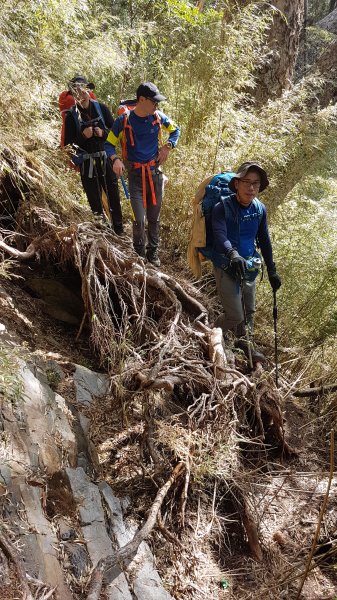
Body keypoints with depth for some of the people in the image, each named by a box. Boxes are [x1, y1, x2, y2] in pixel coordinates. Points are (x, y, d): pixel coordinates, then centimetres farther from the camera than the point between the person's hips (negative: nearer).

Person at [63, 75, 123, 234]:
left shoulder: (101, 108, 2)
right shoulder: (72, 115, -2)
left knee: (113, 195, 7)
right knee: (95, 199, 5)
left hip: (106, 159, 2)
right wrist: (83, 136, -19)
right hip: (87, 164, -1)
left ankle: (119, 230, 20)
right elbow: (68, 143, -3)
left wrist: (103, 133, -13)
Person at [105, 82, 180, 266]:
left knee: (154, 217, 11)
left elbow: (176, 130, 18)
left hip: (155, 173, 3)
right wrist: (115, 159, -21)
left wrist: (167, 146, 1)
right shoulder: (123, 120, -7)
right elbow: (109, 144, -1)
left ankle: (153, 252, 27)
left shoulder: (157, 117, 1)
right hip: (135, 176, -3)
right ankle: (139, 254, 12)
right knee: (139, 219, -10)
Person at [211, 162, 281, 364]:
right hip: (226, 268, -5)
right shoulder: (222, 208, -17)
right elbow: (220, 235, -34)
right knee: (235, 316, -4)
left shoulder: (260, 209, 0)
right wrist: (233, 254, -53)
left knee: (249, 311, 18)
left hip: (249, 266, 6)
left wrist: (272, 271, 10)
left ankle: (247, 343, 44)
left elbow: (264, 241, 9)